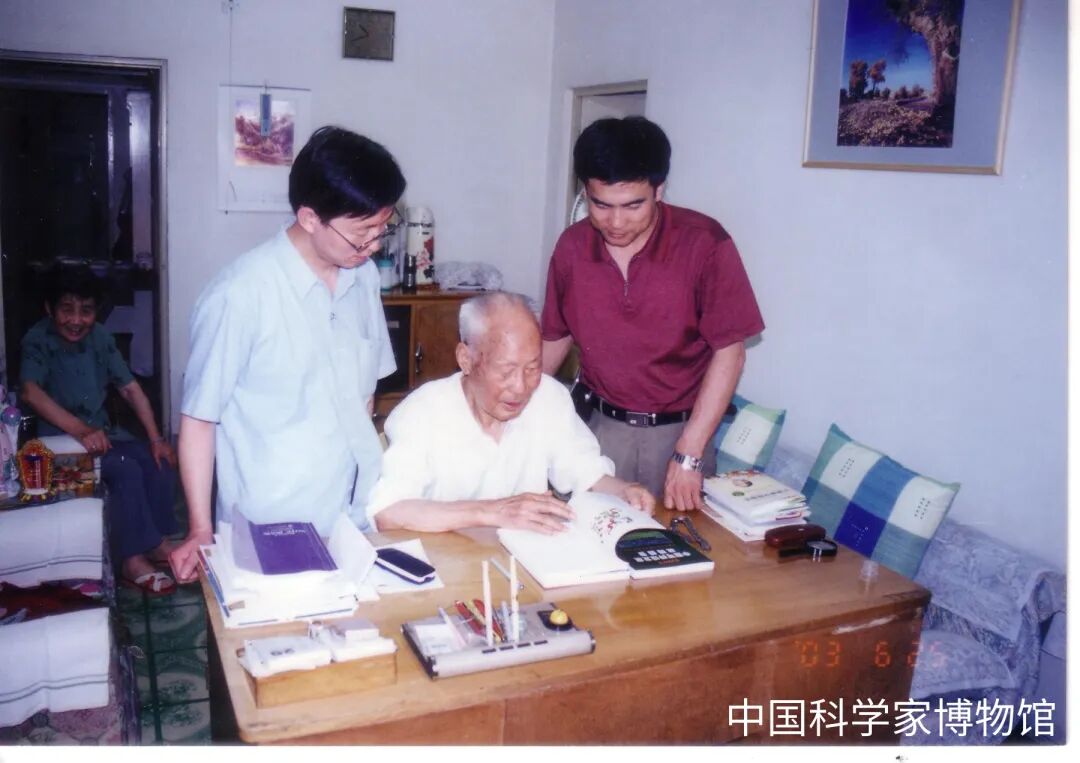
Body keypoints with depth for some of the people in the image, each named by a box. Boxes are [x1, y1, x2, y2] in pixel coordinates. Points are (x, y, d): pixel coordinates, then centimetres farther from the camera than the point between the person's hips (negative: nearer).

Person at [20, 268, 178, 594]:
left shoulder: (100, 337, 1)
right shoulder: (37, 340, -15)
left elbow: (130, 388, 1)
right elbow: (30, 392, -32)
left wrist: (156, 438, -8)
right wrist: (81, 430, -43)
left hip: (103, 430, 6)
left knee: (159, 462, -16)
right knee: (126, 470, -27)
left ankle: (156, 540, 0)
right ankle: (133, 561, -19)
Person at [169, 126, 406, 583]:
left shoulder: (364, 276, 1)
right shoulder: (241, 295, -17)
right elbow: (199, 418, -10)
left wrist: (370, 458, 11)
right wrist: (200, 530, -8)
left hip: (359, 516, 5)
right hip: (274, 530, -5)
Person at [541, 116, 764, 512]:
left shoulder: (704, 243, -15)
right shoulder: (572, 246, -4)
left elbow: (728, 352, -12)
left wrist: (688, 455, -16)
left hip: (677, 430, -2)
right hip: (598, 426, 3)